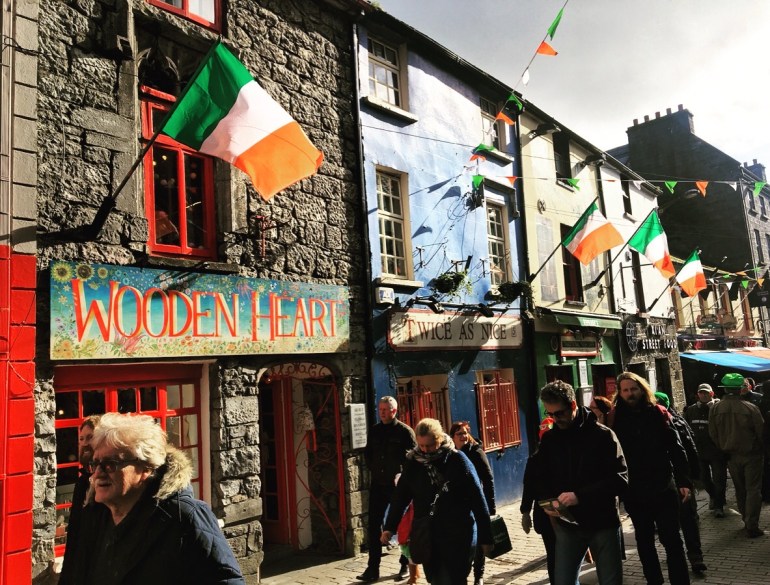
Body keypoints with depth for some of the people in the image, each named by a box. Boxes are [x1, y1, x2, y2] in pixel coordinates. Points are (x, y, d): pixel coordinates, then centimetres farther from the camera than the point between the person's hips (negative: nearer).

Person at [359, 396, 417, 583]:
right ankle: (373, 568, 9)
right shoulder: (374, 431, 8)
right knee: (373, 525, 3)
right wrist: (373, 468, 6)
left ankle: (406, 565, 23)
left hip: (399, 485, -4)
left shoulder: (405, 431, -7)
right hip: (378, 484, 4)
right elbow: (367, 453, 18)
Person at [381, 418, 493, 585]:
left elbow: (478, 499, -6)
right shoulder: (413, 462, 0)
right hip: (427, 537, 3)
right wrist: (389, 527, -4)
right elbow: (400, 496, 5)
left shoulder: (457, 460, -8)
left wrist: (485, 537, -5)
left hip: (458, 536, -3)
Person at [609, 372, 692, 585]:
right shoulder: (615, 418, -3)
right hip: (633, 489, 1)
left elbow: (676, 449, -2)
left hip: (663, 486, -1)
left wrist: (683, 481, -6)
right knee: (644, 539, 15)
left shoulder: (658, 413, -2)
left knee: (671, 538, 2)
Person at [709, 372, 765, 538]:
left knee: (740, 490, 17)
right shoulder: (750, 408, -18)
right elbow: (761, 431, -11)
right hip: (751, 454, -3)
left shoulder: (715, 409, -8)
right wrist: (762, 450, 7)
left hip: (731, 455, 3)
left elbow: (713, 434, -1)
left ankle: (746, 520, 26)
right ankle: (752, 526, 1)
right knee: (753, 489, 3)